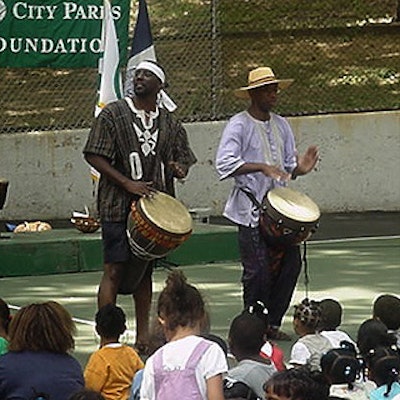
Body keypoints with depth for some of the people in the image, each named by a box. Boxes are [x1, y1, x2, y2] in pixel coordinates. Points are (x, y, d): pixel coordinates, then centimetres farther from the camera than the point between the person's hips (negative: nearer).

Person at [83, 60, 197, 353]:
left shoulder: (169, 123, 10)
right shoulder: (114, 114, -2)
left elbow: (185, 158, 19)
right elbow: (94, 156, -6)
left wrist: (180, 169, -7)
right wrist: (128, 184, -16)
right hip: (119, 206, -4)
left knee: (145, 271, 12)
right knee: (115, 271, -9)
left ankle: (143, 336, 19)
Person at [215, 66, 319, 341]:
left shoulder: (281, 125, 15)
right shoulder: (239, 125, -7)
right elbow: (225, 163, -19)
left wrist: (300, 168, -6)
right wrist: (262, 167, -27)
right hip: (251, 209, -6)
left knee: (290, 262, 2)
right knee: (258, 270, -8)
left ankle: (273, 323, 16)